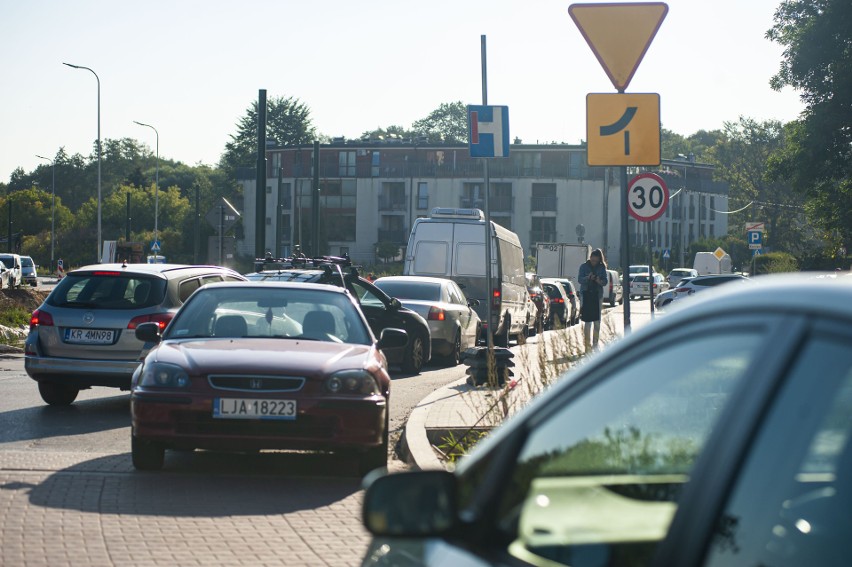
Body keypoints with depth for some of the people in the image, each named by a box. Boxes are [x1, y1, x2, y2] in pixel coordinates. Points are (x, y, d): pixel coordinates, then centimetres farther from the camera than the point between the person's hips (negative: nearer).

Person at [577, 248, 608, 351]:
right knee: (587, 321, -1)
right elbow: (579, 279, -5)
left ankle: (595, 343, 5)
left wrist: (600, 281, -20)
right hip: (586, 295, -1)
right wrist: (588, 278, -23)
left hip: (597, 295, 1)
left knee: (597, 321, -1)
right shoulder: (584, 267, 2)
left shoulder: (601, 268, 5)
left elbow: (605, 281, 2)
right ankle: (587, 343, 4)